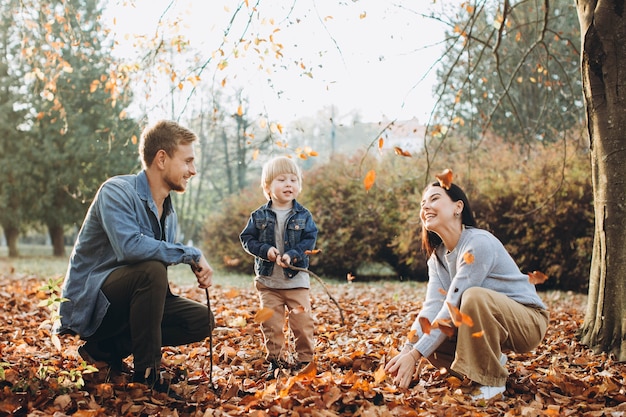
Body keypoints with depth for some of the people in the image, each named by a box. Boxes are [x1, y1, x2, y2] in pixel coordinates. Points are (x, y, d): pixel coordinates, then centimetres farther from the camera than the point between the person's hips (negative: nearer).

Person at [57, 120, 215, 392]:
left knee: (202, 320, -3)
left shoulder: (168, 213, 9)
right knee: (151, 270, -33)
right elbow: (130, 246, -34)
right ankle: (145, 377, -22)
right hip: (87, 304, -8)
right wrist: (192, 254, -26)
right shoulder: (117, 191, -17)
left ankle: (107, 349, 0)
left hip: (127, 303, 8)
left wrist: (198, 268, -12)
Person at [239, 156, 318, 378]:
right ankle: (274, 360, 18)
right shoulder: (259, 216, 0)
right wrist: (265, 250, -17)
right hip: (267, 281, 1)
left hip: (296, 279, -1)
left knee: (302, 322, 2)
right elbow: (247, 239, 0)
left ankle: (305, 358, 18)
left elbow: (310, 240, -6)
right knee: (271, 324, 5)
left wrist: (292, 255, -22)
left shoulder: (303, 216, -2)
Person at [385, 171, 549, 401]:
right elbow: (432, 307, -12)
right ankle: (491, 362, 12)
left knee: (474, 296, -35)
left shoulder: (479, 243, -24)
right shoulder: (437, 256, 2)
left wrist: (415, 356, -30)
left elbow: (453, 307, -28)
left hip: (528, 322, -8)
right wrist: (406, 351, -27)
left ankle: (490, 381, -19)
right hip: (489, 322, 8)